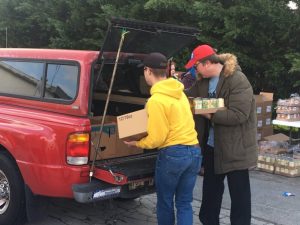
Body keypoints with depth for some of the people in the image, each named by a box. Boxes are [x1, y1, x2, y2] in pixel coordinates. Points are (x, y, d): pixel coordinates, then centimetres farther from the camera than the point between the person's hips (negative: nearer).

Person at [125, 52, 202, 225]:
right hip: (194, 151, 7)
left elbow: (156, 139, -11)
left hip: (173, 154, -7)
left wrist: (136, 143, 6)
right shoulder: (179, 92, 11)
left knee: (165, 201, 12)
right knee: (185, 202, 12)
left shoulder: (156, 100, -13)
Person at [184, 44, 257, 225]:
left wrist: (210, 115, -26)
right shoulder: (203, 81, 3)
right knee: (210, 188, 19)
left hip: (235, 146, -8)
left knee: (239, 191, 6)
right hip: (212, 145, 8)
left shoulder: (237, 80, -21)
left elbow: (239, 115, -27)